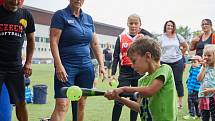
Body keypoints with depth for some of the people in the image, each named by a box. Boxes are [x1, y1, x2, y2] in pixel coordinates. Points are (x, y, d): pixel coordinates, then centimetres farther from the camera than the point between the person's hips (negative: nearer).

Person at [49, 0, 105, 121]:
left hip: (86, 66, 6)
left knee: (81, 104, 7)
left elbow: (95, 44, 17)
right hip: (67, 66, -5)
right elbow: (54, 42, -11)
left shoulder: (88, 18, 14)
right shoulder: (61, 15, -3)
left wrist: (101, 65, 7)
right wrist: (59, 65, -21)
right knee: (62, 105, -14)